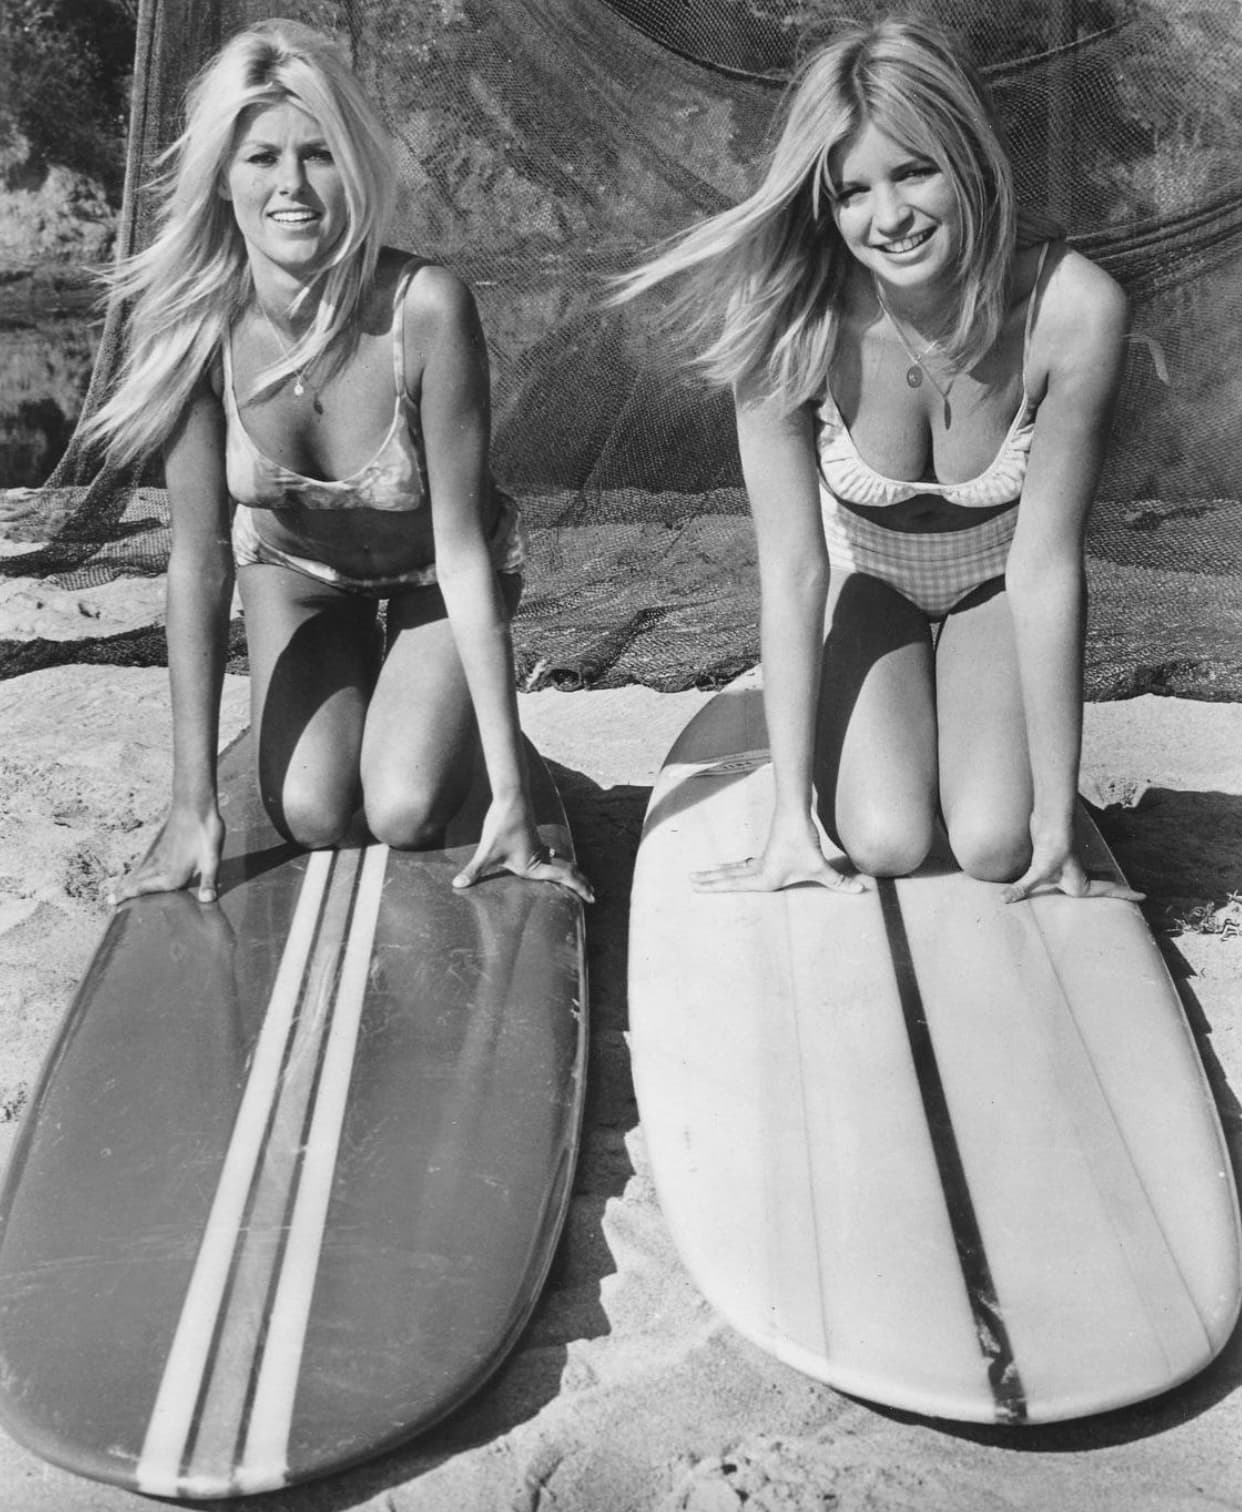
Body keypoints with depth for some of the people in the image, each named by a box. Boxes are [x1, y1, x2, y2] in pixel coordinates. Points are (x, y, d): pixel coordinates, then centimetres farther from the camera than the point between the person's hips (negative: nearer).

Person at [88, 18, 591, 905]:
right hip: (293, 565, 2)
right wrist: (195, 805, -25)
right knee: (311, 816, -11)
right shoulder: (202, 323, -26)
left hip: (431, 573, -2)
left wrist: (512, 794, -31)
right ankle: (353, 686, 23)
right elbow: (199, 560, -24)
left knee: (405, 815, -16)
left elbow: (460, 546, -30)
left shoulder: (426, 307, -33)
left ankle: (429, 710, 20)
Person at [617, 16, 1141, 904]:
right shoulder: (788, 319, -30)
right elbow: (793, 571, -26)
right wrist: (791, 817, -24)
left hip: (997, 586, 1)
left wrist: (1057, 822, -24)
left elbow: (1046, 567, -26)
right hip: (862, 577, 0)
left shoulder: (1074, 309, -31)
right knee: (887, 845, -16)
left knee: (995, 847, -15)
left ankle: (959, 709, 19)